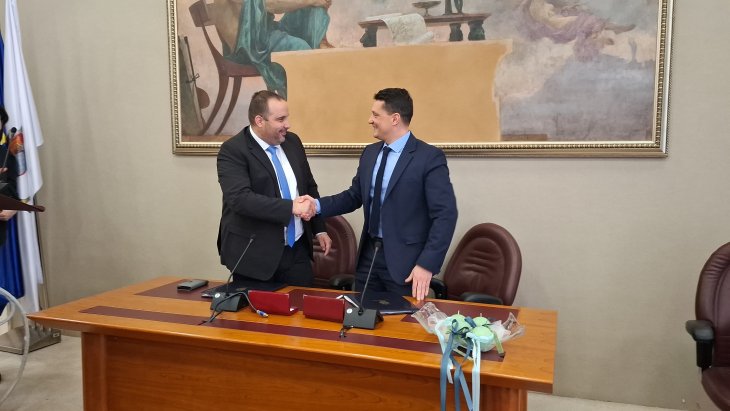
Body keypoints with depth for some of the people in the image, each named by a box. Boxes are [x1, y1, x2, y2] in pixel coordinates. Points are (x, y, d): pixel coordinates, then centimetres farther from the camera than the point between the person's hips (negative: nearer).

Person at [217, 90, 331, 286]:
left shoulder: (292, 141, 7)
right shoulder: (233, 150, -13)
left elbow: (309, 187, 16)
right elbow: (240, 198, -26)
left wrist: (319, 229, 12)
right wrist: (291, 207, -29)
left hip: (297, 250, 5)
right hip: (254, 254, -5)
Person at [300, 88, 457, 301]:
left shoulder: (429, 157, -13)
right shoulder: (370, 153, 8)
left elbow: (445, 215, -16)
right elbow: (354, 196, 15)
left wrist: (427, 264, -20)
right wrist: (318, 205, -2)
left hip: (403, 260, -6)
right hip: (369, 254, 6)